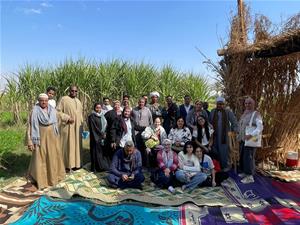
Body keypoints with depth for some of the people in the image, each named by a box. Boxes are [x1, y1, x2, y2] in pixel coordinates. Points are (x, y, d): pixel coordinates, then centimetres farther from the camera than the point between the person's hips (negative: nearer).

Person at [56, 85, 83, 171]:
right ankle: (67, 164, 4)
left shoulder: (78, 101, 16)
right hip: (67, 126, -6)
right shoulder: (64, 99, -4)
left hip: (77, 126, 6)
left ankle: (75, 163, 19)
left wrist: (81, 124, 17)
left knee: (76, 144, 10)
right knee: (68, 145, -3)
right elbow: (58, 111, -8)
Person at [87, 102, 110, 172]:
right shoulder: (92, 116, -6)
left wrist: (105, 133, -3)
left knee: (104, 151, 5)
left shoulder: (102, 116, 14)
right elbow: (94, 128, -11)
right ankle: (96, 168, 7)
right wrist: (102, 134, -9)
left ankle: (104, 166, 13)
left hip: (103, 137, 6)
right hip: (96, 137, -6)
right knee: (97, 152, -1)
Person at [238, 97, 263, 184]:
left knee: (248, 157, -5)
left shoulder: (256, 114, -11)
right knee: (242, 156, 15)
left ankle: (250, 176, 5)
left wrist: (251, 135, -35)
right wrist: (239, 136, 15)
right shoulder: (244, 114, 13)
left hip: (250, 140, -8)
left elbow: (260, 127, -23)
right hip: (242, 140, 8)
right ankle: (245, 172, 30)